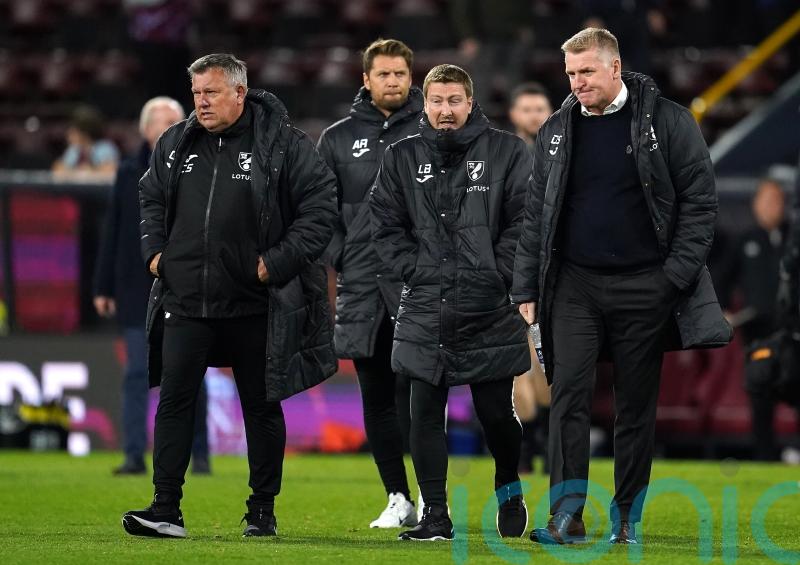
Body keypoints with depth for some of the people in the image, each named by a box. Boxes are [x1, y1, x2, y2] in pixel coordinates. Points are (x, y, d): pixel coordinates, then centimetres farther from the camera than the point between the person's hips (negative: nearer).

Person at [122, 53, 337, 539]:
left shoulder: (282, 144, -7)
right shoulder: (175, 145, 8)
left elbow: (321, 207, -7)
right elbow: (151, 198, 24)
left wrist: (277, 262, -13)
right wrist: (155, 250, 8)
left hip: (254, 307, -3)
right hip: (186, 302, 3)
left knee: (262, 407, 8)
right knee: (174, 401, -4)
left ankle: (264, 511, 18)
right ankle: (166, 510, -4)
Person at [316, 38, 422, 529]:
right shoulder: (339, 138, 12)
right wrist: (337, 255, 3)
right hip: (361, 286, 3)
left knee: (411, 387, -12)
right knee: (376, 395, 5)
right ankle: (398, 499, 12)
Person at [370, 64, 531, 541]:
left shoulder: (507, 152, 1)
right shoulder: (402, 157, 9)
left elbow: (524, 220, -2)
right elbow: (386, 223, 8)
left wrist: (497, 275, -10)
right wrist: (416, 270, -3)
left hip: (489, 311, -2)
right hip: (425, 311, 2)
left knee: (497, 413, 4)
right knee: (426, 415, -1)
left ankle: (509, 490, 31)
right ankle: (435, 515, 7)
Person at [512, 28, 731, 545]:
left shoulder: (667, 122, -4)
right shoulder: (557, 131, 8)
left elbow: (700, 200, -3)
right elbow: (537, 213, 12)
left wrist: (677, 274, -10)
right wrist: (526, 290, 7)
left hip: (644, 286, -2)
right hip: (574, 284, 2)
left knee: (637, 404, 4)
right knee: (570, 391, -9)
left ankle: (628, 517, 12)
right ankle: (567, 513, -10)